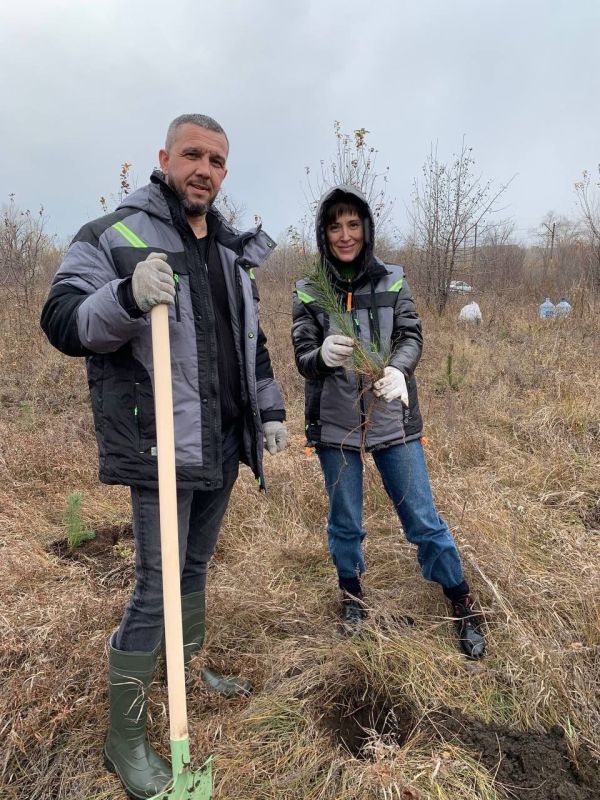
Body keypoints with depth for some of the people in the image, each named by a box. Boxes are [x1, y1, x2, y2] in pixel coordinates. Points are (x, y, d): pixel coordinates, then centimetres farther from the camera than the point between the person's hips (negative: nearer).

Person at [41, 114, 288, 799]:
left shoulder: (233, 250, 15)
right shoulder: (112, 236, -6)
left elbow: (253, 341, 21)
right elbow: (62, 322, -12)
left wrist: (270, 411, 18)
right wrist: (128, 296, -30)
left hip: (223, 445, 7)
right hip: (162, 447, -7)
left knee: (196, 566, 21)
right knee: (156, 587, -3)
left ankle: (189, 666, 43)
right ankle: (124, 736, 17)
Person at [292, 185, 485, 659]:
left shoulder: (392, 281, 0)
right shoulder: (309, 292, -2)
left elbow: (412, 336, -5)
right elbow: (303, 359, -7)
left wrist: (397, 370, -28)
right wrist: (323, 355, -32)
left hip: (392, 421, 0)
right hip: (335, 424, 0)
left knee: (423, 519, 7)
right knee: (345, 524, 14)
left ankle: (463, 606, 28)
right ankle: (352, 595, 40)